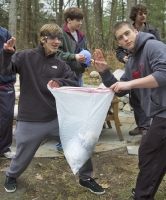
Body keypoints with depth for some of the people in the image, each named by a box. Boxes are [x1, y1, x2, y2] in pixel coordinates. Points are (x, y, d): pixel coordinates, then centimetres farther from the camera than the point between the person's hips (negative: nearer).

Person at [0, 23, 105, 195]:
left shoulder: (60, 65, 4)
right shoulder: (26, 57, -6)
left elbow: (75, 83, -3)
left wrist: (60, 82, -22)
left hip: (56, 118, 3)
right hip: (30, 121, -3)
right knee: (23, 156, 13)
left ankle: (85, 178, 30)